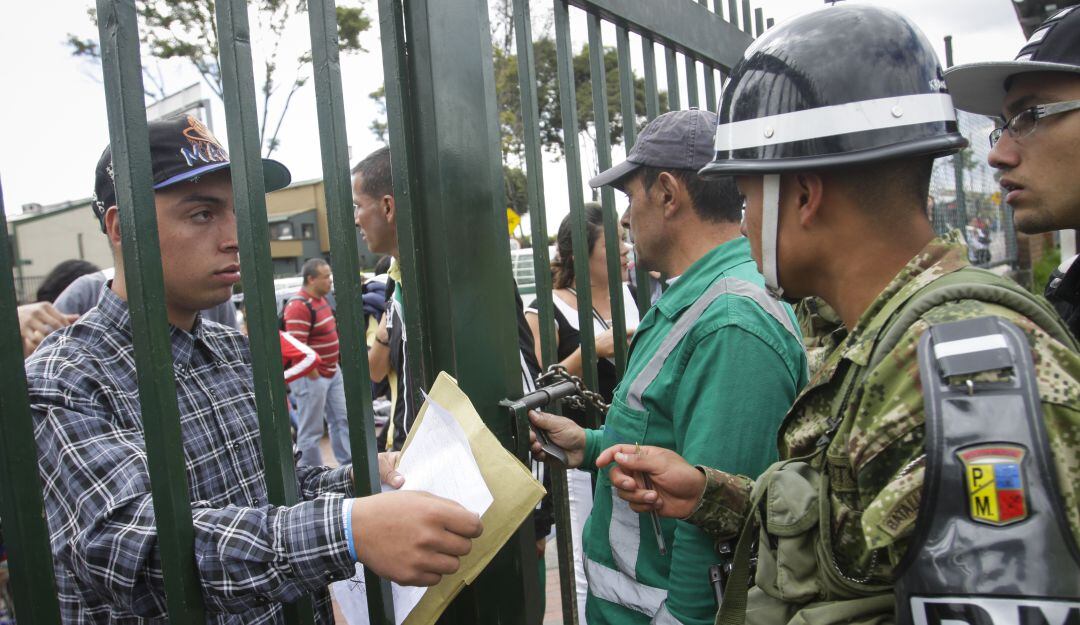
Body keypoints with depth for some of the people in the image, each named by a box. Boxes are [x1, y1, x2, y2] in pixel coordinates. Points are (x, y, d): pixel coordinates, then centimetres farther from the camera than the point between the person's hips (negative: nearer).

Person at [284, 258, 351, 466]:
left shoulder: (321, 299, 11)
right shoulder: (298, 306, -19)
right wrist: (312, 374, -22)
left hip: (332, 372, 10)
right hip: (311, 377, -9)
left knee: (342, 420, 15)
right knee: (311, 431, 2)